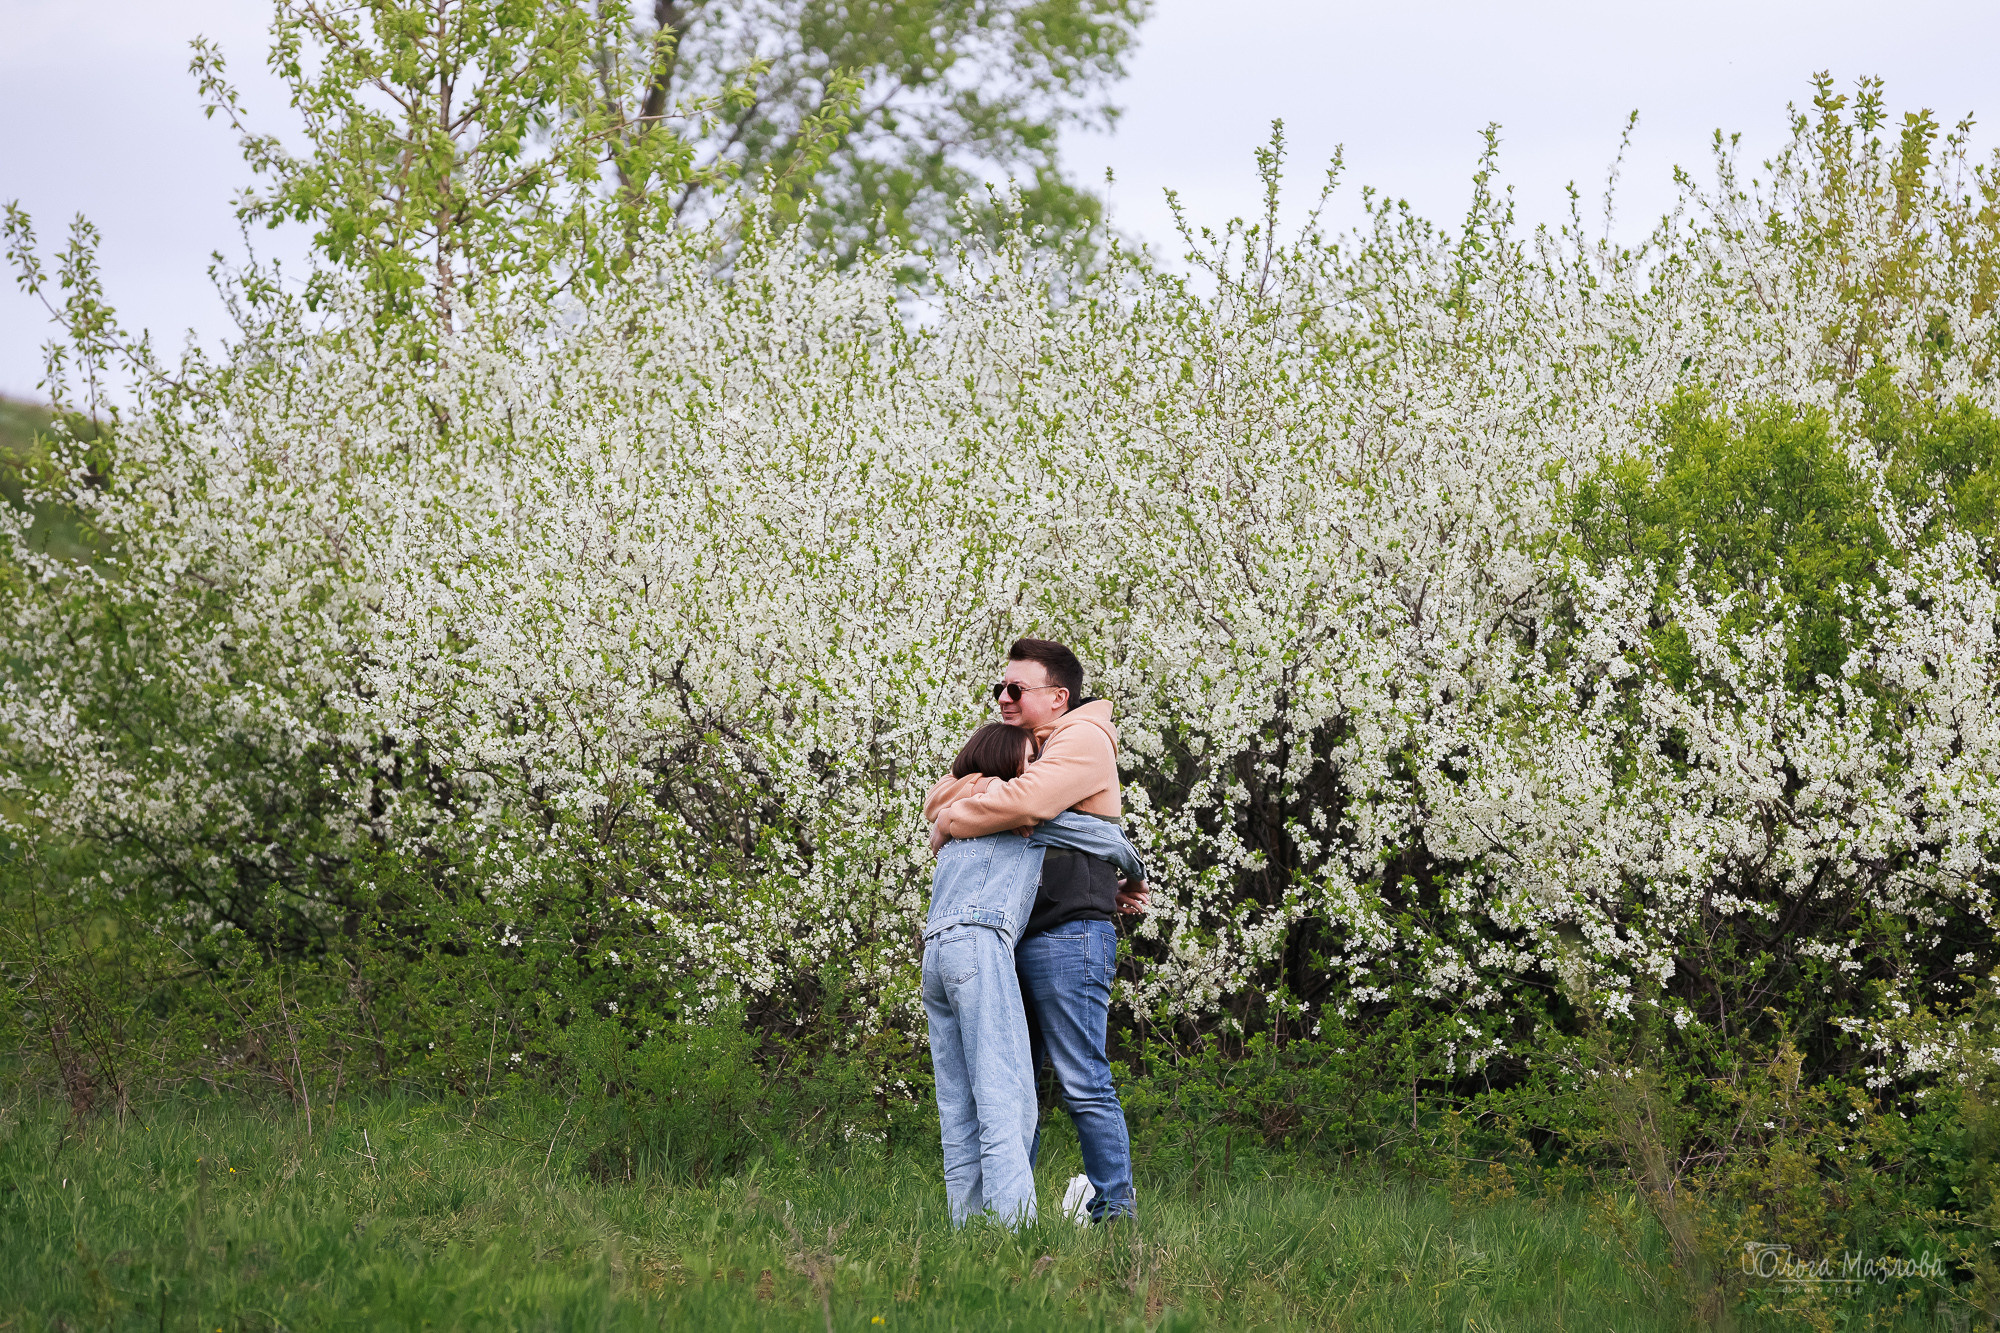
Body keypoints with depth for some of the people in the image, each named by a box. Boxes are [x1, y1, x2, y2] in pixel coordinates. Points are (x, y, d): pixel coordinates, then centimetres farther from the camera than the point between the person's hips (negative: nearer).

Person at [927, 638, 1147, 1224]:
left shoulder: (1084, 741, -5)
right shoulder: (1018, 752, 24)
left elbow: (1025, 802, -22)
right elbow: (940, 801, 25)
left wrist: (950, 823, -7)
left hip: (1069, 935, -9)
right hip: (1017, 939, 9)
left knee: (1082, 1081, -10)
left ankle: (1114, 1209, -7)